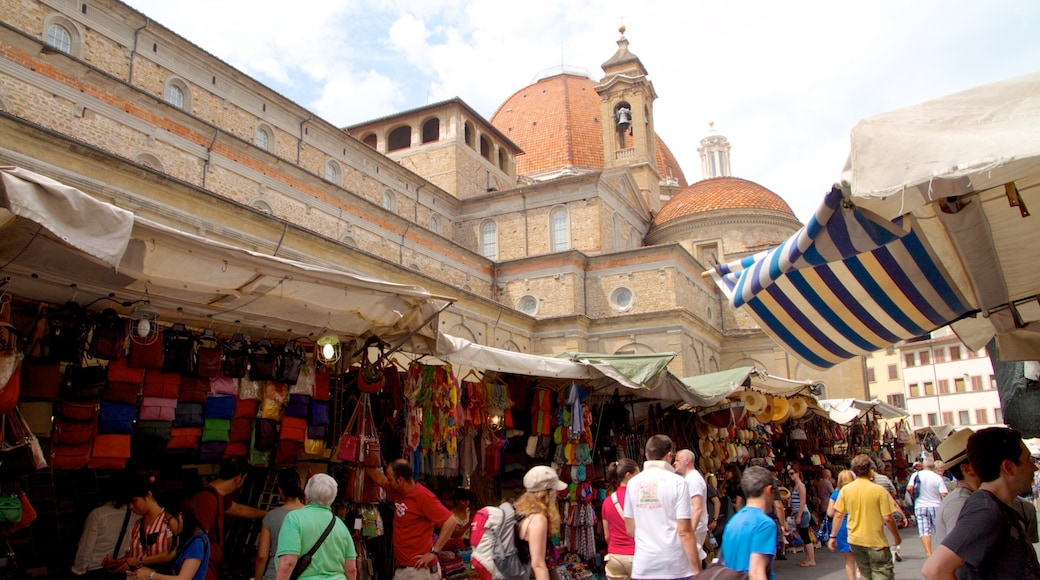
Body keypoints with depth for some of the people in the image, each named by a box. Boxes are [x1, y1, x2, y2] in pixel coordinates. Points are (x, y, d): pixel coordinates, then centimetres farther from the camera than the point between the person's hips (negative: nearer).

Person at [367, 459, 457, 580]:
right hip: (401, 568, 9)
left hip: (419, 569, -9)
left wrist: (433, 552, -21)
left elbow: (450, 521, -22)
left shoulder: (423, 496, -18)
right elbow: (379, 478, 26)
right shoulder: (397, 492, 8)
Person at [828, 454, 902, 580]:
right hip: (876, 541, -4)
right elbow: (888, 518, -12)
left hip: (855, 540, 4)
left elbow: (838, 515, 1)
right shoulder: (879, 490, -13)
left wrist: (833, 536, 9)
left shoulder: (845, 490, -2)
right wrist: (897, 536, 4)